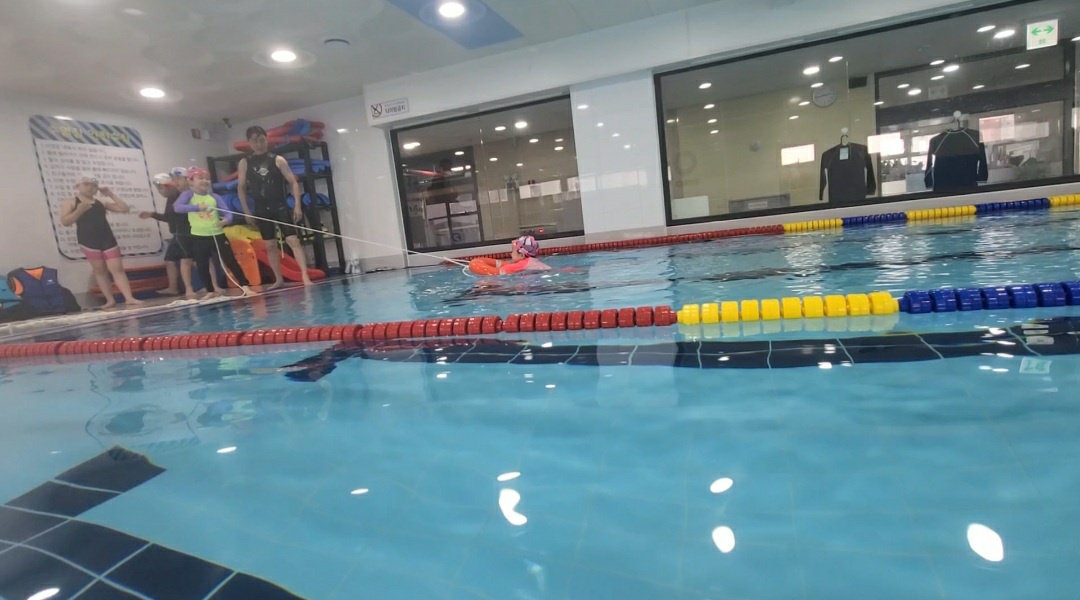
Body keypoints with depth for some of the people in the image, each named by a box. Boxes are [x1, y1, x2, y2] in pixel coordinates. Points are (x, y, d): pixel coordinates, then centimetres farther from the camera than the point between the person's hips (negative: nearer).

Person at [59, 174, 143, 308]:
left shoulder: (102, 202, 12)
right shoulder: (70, 203, 5)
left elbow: (124, 208, 9)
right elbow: (65, 222, -5)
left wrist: (111, 195, 5)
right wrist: (79, 210, -16)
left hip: (108, 239, 2)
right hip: (88, 241, -2)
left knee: (117, 269, -6)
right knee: (99, 271, 2)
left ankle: (129, 298, -14)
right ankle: (110, 300, 3)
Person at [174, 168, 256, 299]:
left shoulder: (215, 197, 3)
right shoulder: (189, 195, -2)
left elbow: (227, 213, -4)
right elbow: (177, 207, -19)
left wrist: (226, 220, -27)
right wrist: (196, 207, -33)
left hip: (218, 235, 0)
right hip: (198, 237, 0)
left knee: (231, 261, -4)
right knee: (202, 266, 8)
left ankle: (245, 287, -5)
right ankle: (211, 291, 21)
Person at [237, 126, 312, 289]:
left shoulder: (278, 160, 0)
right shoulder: (244, 163, 5)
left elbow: (293, 182, -2)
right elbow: (241, 188, 8)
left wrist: (297, 205, -11)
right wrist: (247, 211, 3)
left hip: (280, 207, -2)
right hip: (261, 210, 3)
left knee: (293, 240, -12)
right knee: (270, 246, 8)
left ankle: (305, 277, -17)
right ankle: (278, 279, 18)